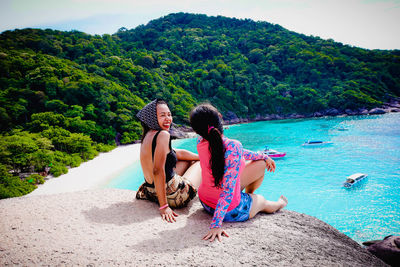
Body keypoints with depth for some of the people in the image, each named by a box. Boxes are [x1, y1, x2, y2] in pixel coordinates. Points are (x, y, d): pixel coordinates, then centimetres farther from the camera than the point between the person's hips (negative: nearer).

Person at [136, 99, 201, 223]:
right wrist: (163, 206, -30)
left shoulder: (148, 135, 7)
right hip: (175, 197, -8)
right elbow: (158, 171, -31)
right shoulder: (163, 134, -22)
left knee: (191, 160, 26)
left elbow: (178, 153, 16)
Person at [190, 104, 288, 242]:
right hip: (231, 211, -6)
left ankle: (248, 196, 49)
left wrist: (263, 156, 15)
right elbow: (227, 189, -35)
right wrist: (216, 224, -30)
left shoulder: (200, 142, -10)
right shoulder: (233, 146, -32)